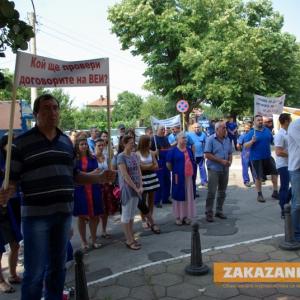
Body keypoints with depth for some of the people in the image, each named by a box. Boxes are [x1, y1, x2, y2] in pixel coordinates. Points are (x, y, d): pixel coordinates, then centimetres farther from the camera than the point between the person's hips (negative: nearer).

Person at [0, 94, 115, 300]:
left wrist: (100, 178, 5)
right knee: (35, 271, 3)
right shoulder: (21, 143, -7)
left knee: (58, 266, 19)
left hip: (64, 213, 5)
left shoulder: (67, 142, 9)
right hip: (36, 215, -5)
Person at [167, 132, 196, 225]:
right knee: (179, 196, 0)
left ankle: (187, 216, 20)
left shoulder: (189, 150, 12)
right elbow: (168, 164, -4)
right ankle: (178, 217, 12)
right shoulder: (173, 150, -5)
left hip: (189, 176, 5)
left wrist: (194, 172, 12)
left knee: (189, 196, 9)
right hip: (179, 177, -5)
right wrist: (174, 171, 3)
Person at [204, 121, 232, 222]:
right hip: (214, 169, -6)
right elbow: (207, 155, -14)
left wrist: (230, 161, -5)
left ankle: (219, 211, 25)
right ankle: (209, 213, 4)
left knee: (222, 191, 12)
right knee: (211, 192, -5)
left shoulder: (227, 139, 9)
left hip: (225, 169, 6)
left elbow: (230, 153, 16)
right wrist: (221, 161, -17)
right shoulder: (211, 139, -8)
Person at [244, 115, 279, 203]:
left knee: (274, 172, 6)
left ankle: (275, 192, 22)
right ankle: (259, 195, 19)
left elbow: (272, 141, 17)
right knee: (258, 177, 3)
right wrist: (252, 141, -27)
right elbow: (245, 146, -12)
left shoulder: (267, 130, 5)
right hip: (256, 158, -4)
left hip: (268, 157, 5)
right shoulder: (251, 133, -8)